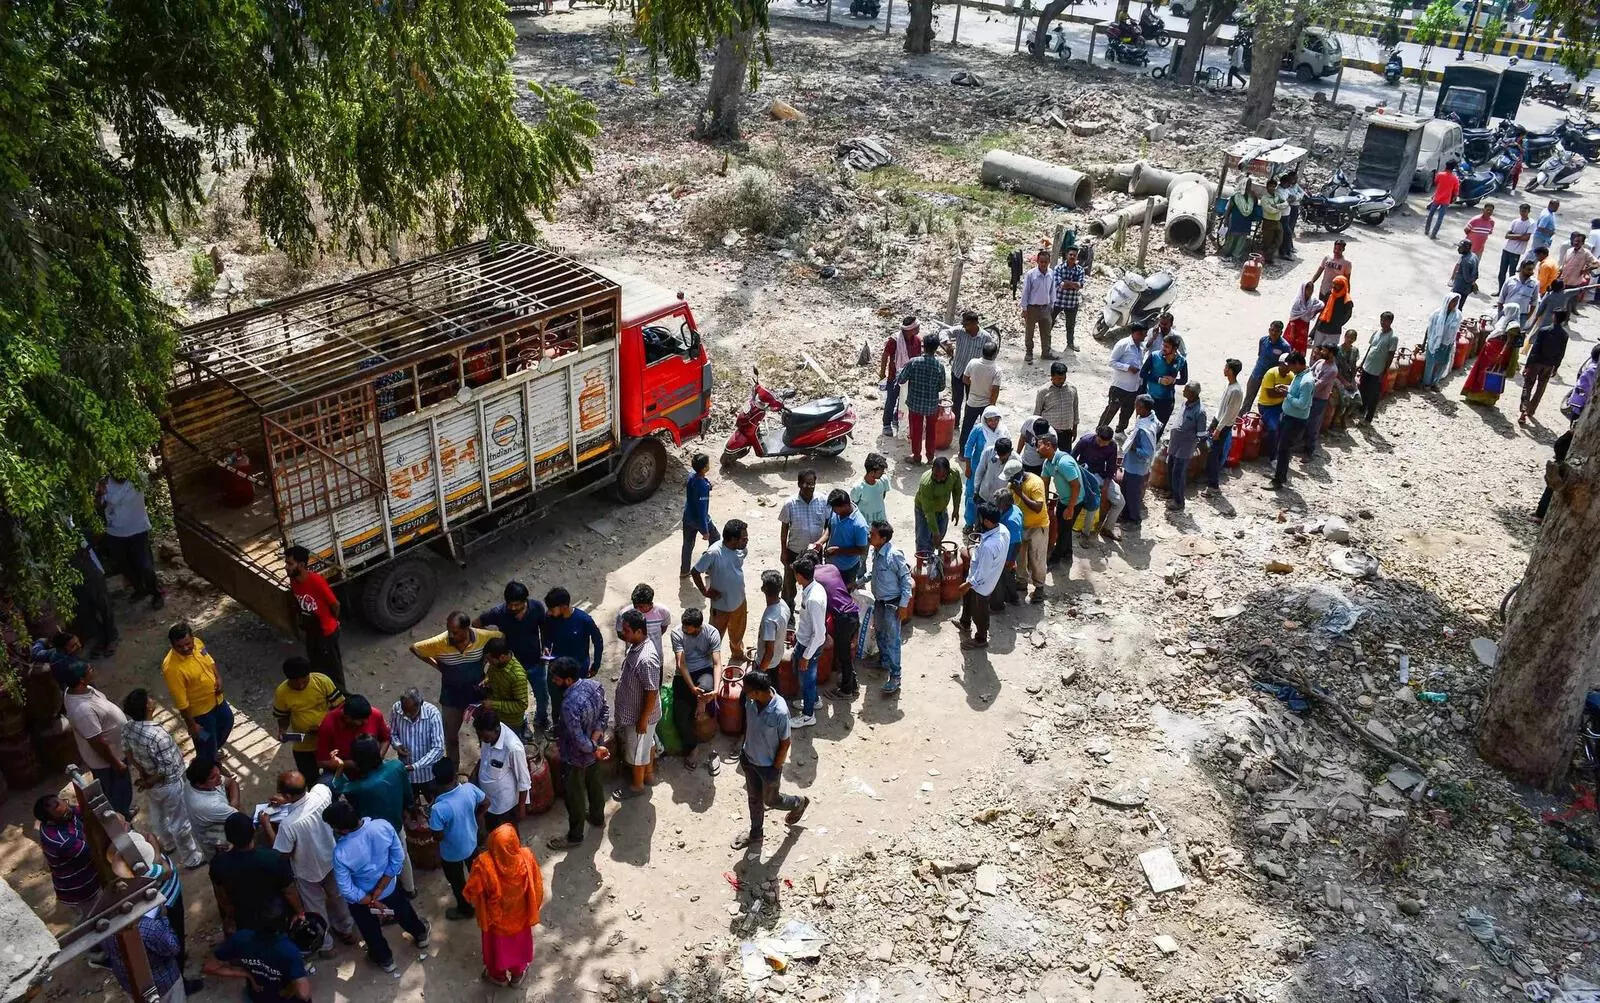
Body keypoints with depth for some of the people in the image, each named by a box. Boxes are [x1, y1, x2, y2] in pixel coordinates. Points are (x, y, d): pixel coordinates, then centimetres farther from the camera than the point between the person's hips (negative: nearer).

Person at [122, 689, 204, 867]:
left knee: (158, 815, 32)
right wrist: (149, 782, -13)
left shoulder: (128, 728, -16)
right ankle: (191, 858, 35)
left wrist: (143, 775, 3)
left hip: (153, 784, 7)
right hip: (170, 785, -7)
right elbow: (167, 769, -30)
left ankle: (167, 844, 57)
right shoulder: (158, 735, -39)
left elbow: (128, 754, 1)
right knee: (180, 823, 15)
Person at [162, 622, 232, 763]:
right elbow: (180, 701, -27)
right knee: (206, 745, 12)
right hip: (199, 710, -8)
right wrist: (191, 725, -19)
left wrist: (219, 678, -10)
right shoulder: (172, 668, -36)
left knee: (227, 722, 32)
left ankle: (214, 750, 59)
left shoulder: (197, 643, -16)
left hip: (216, 699, 8)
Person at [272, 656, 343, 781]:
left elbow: (339, 705, -11)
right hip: (303, 746, 0)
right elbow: (283, 717, 0)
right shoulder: (281, 692, -18)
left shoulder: (323, 681, -21)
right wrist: (282, 730, -19)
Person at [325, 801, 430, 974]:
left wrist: (372, 902, -10)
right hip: (390, 886, 3)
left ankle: (384, 959, 55)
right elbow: (398, 859, -20)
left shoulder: (340, 853, -38)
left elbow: (348, 891, -26)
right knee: (404, 913, 34)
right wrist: (379, 891, -14)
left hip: (361, 898, -3)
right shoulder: (383, 826, -31)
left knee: (371, 931, 30)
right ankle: (420, 935, 61)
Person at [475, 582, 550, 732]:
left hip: (535, 663, 2)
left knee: (543, 697, 21)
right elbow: (475, 624, -9)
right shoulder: (498, 612, -26)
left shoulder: (537, 607, -22)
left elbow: (544, 628, -2)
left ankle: (541, 720, 52)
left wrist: (545, 646, -14)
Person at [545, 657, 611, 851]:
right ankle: (597, 817, 53)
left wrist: (595, 749, -14)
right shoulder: (594, 685, -16)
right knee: (596, 784, 30)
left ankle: (575, 836, 36)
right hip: (594, 750, 7)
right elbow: (605, 712, -4)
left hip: (576, 758, -7)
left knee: (575, 797, 16)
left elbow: (579, 741, -32)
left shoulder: (569, 706, -39)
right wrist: (596, 738, -12)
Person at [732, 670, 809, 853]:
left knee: (771, 800, 20)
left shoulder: (780, 712, -37)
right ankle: (755, 834, 48)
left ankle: (799, 804, 51)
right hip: (749, 759, 5)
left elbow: (785, 743, -22)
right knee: (754, 798, 25)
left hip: (768, 765, -5)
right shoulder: (751, 701, -18)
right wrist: (744, 750, 13)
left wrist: (775, 769, -13)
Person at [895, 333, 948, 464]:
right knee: (931, 430, 20)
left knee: (916, 430, 15)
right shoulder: (939, 366, -14)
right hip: (932, 404, 1)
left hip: (915, 403, -1)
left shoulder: (913, 362, -17)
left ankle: (916, 456, 25)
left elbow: (900, 380, -9)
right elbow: (942, 387, -4)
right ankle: (930, 455, 31)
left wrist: (901, 369, 11)